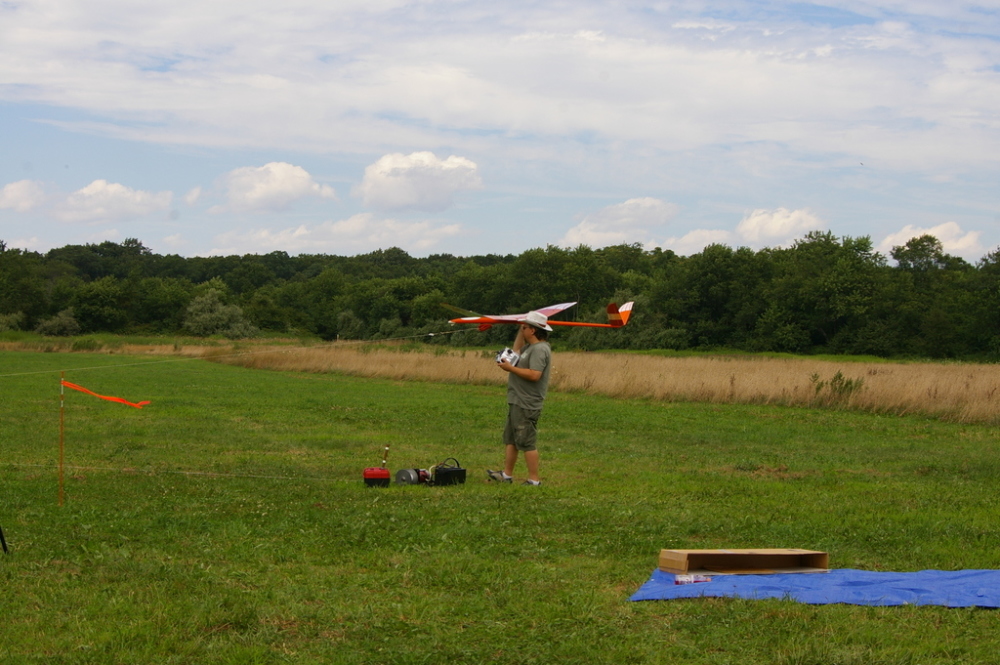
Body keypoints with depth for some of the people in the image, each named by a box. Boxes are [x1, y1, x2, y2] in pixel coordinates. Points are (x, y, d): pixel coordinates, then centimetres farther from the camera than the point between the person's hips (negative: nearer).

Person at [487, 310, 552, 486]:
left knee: (526, 442, -8)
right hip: (517, 403, 11)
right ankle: (507, 474, 24)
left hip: (526, 405, -11)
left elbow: (534, 375, -30)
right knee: (510, 439, 16)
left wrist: (511, 368, -21)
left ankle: (534, 480, -5)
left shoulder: (540, 349, -18)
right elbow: (516, 351, 36)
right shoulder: (531, 347, 16)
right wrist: (520, 331, 24)